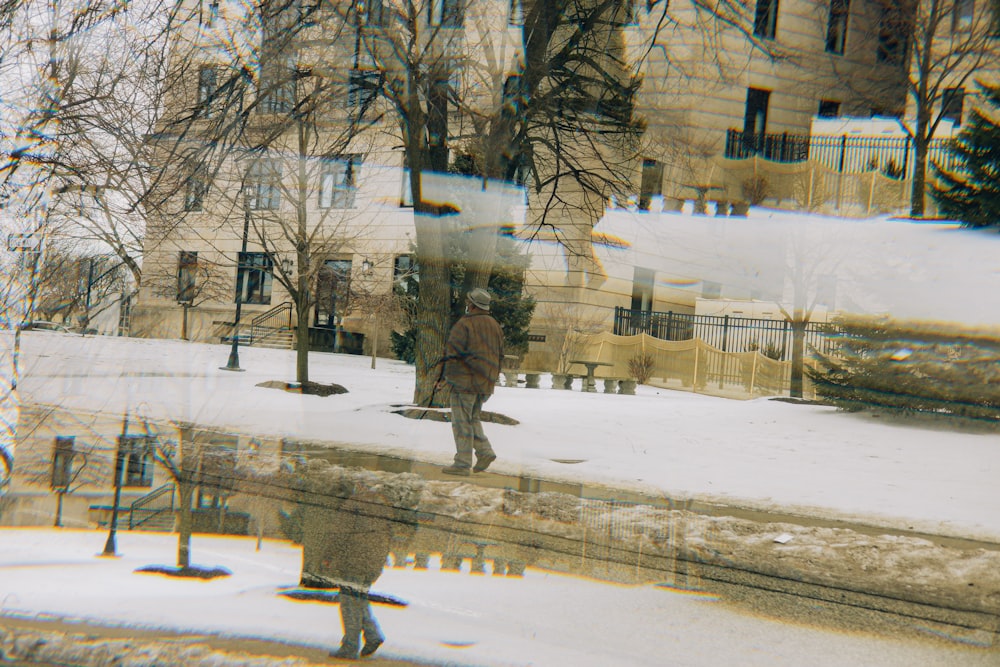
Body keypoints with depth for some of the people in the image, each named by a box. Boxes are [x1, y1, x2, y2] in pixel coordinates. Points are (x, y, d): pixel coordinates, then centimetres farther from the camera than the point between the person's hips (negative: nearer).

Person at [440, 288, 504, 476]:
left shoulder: (464, 324, -10)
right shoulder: (495, 326, 13)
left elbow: (452, 353, -12)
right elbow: (499, 356, 17)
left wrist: (446, 375, -2)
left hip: (465, 380, -7)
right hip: (486, 383, 7)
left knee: (462, 421, -3)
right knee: (472, 418, 19)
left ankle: (463, 463, -3)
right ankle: (485, 451, 6)